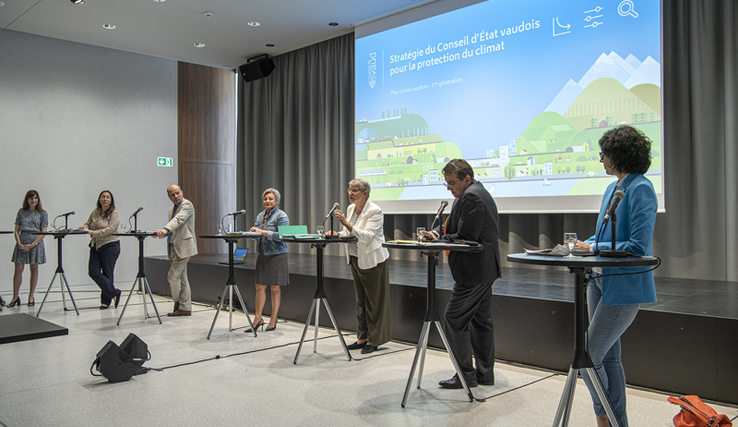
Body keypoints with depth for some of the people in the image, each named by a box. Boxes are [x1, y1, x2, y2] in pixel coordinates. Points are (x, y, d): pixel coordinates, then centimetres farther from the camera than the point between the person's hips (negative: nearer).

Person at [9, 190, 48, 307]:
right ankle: (15, 297, 10)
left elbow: (43, 232, -2)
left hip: (36, 243, -1)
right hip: (22, 244, 1)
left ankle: (31, 296, 15)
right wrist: (19, 243, -9)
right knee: (18, 270, -1)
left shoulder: (42, 214, 3)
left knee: (34, 269, 5)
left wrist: (32, 245, -13)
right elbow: (16, 230, 8)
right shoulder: (21, 212, 9)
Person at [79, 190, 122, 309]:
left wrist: (92, 232, -28)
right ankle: (114, 293, 10)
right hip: (95, 246, 6)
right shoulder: (95, 212, 9)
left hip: (110, 246, -6)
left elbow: (109, 230, -18)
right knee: (93, 271, -3)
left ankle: (106, 300, 16)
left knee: (107, 273, 0)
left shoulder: (115, 214, -8)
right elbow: (88, 223, 15)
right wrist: (84, 228, -9)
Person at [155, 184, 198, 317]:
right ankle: (185, 308, 14)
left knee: (173, 276, -9)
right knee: (181, 278, 9)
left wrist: (165, 229, -41)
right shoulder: (171, 209, 19)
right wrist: (161, 233, 4)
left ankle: (178, 303, 8)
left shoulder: (187, 205, -9)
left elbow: (179, 220, -26)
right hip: (174, 247, 9)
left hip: (183, 247, -9)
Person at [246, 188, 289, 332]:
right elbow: (256, 232, 22)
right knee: (260, 286, 5)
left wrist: (263, 232, -20)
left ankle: (273, 320, 11)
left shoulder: (281, 216, -7)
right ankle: (258, 318, 13)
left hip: (276, 255, -6)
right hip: (262, 255, 6)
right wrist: (253, 231, -2)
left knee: (275, 288, 2)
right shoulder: (260, 216, 14)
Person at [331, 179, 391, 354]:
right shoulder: (351, 208, 8)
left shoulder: (375, 211, -16)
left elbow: (367, 236, -26)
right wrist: (337, 234, -3)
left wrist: (347, 224, -33)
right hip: (355, 260, 8)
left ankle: (374, 340, 10)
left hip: (372, 260, -8)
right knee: (360, 300, 14)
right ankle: (363, 337, 24)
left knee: (374, 302, 0)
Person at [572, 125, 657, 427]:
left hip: (624, 286, -9)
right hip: (601, 281, 9)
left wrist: (594, 248, -16)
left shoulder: (640, 189, -15)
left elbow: (638, 246, -21)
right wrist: (585, 244, 3)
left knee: (587, 357, -4)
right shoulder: (613, 188, 13)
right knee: (608, 357, 15)